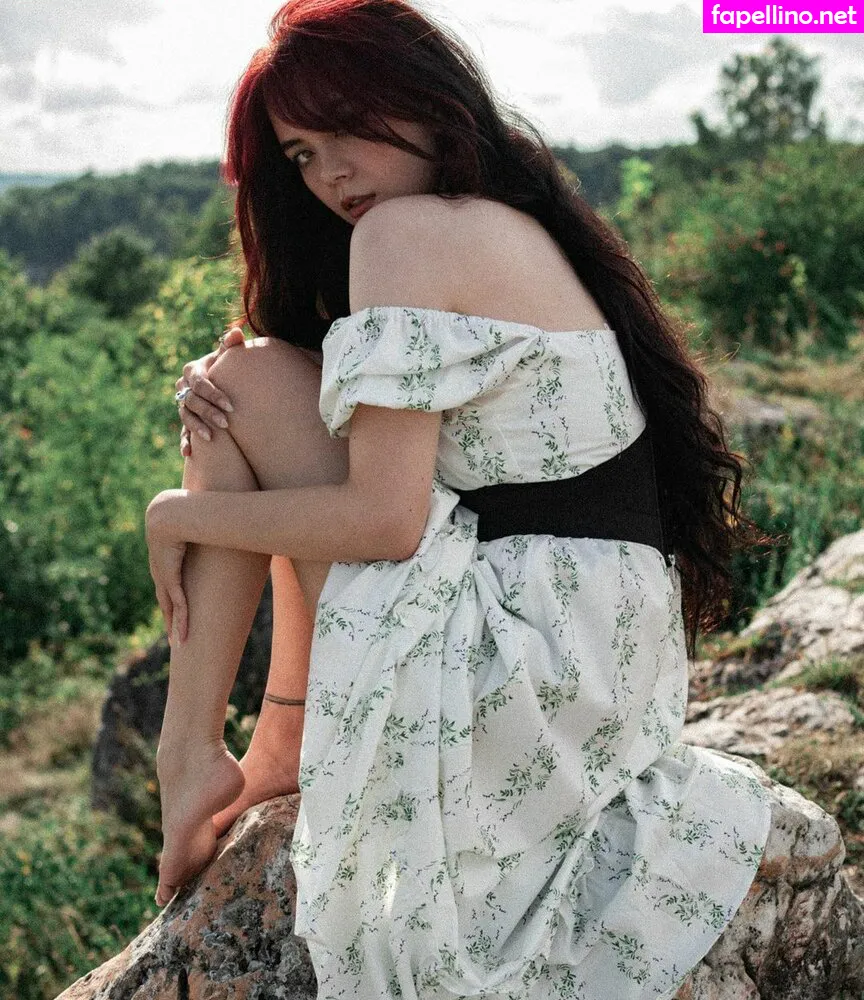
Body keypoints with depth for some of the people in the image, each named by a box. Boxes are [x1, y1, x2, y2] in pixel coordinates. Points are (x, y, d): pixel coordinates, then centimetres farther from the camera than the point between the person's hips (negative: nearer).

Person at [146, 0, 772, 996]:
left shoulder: (406, 228, -15)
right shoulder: (518, 224, 13)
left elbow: (386, 520, -20)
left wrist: (178, 513, -5)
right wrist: (217, 391, 1)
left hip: (531, 671, -10)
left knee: (254, 375, -5)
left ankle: (191, 751, 3)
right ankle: (284, 735, 19)